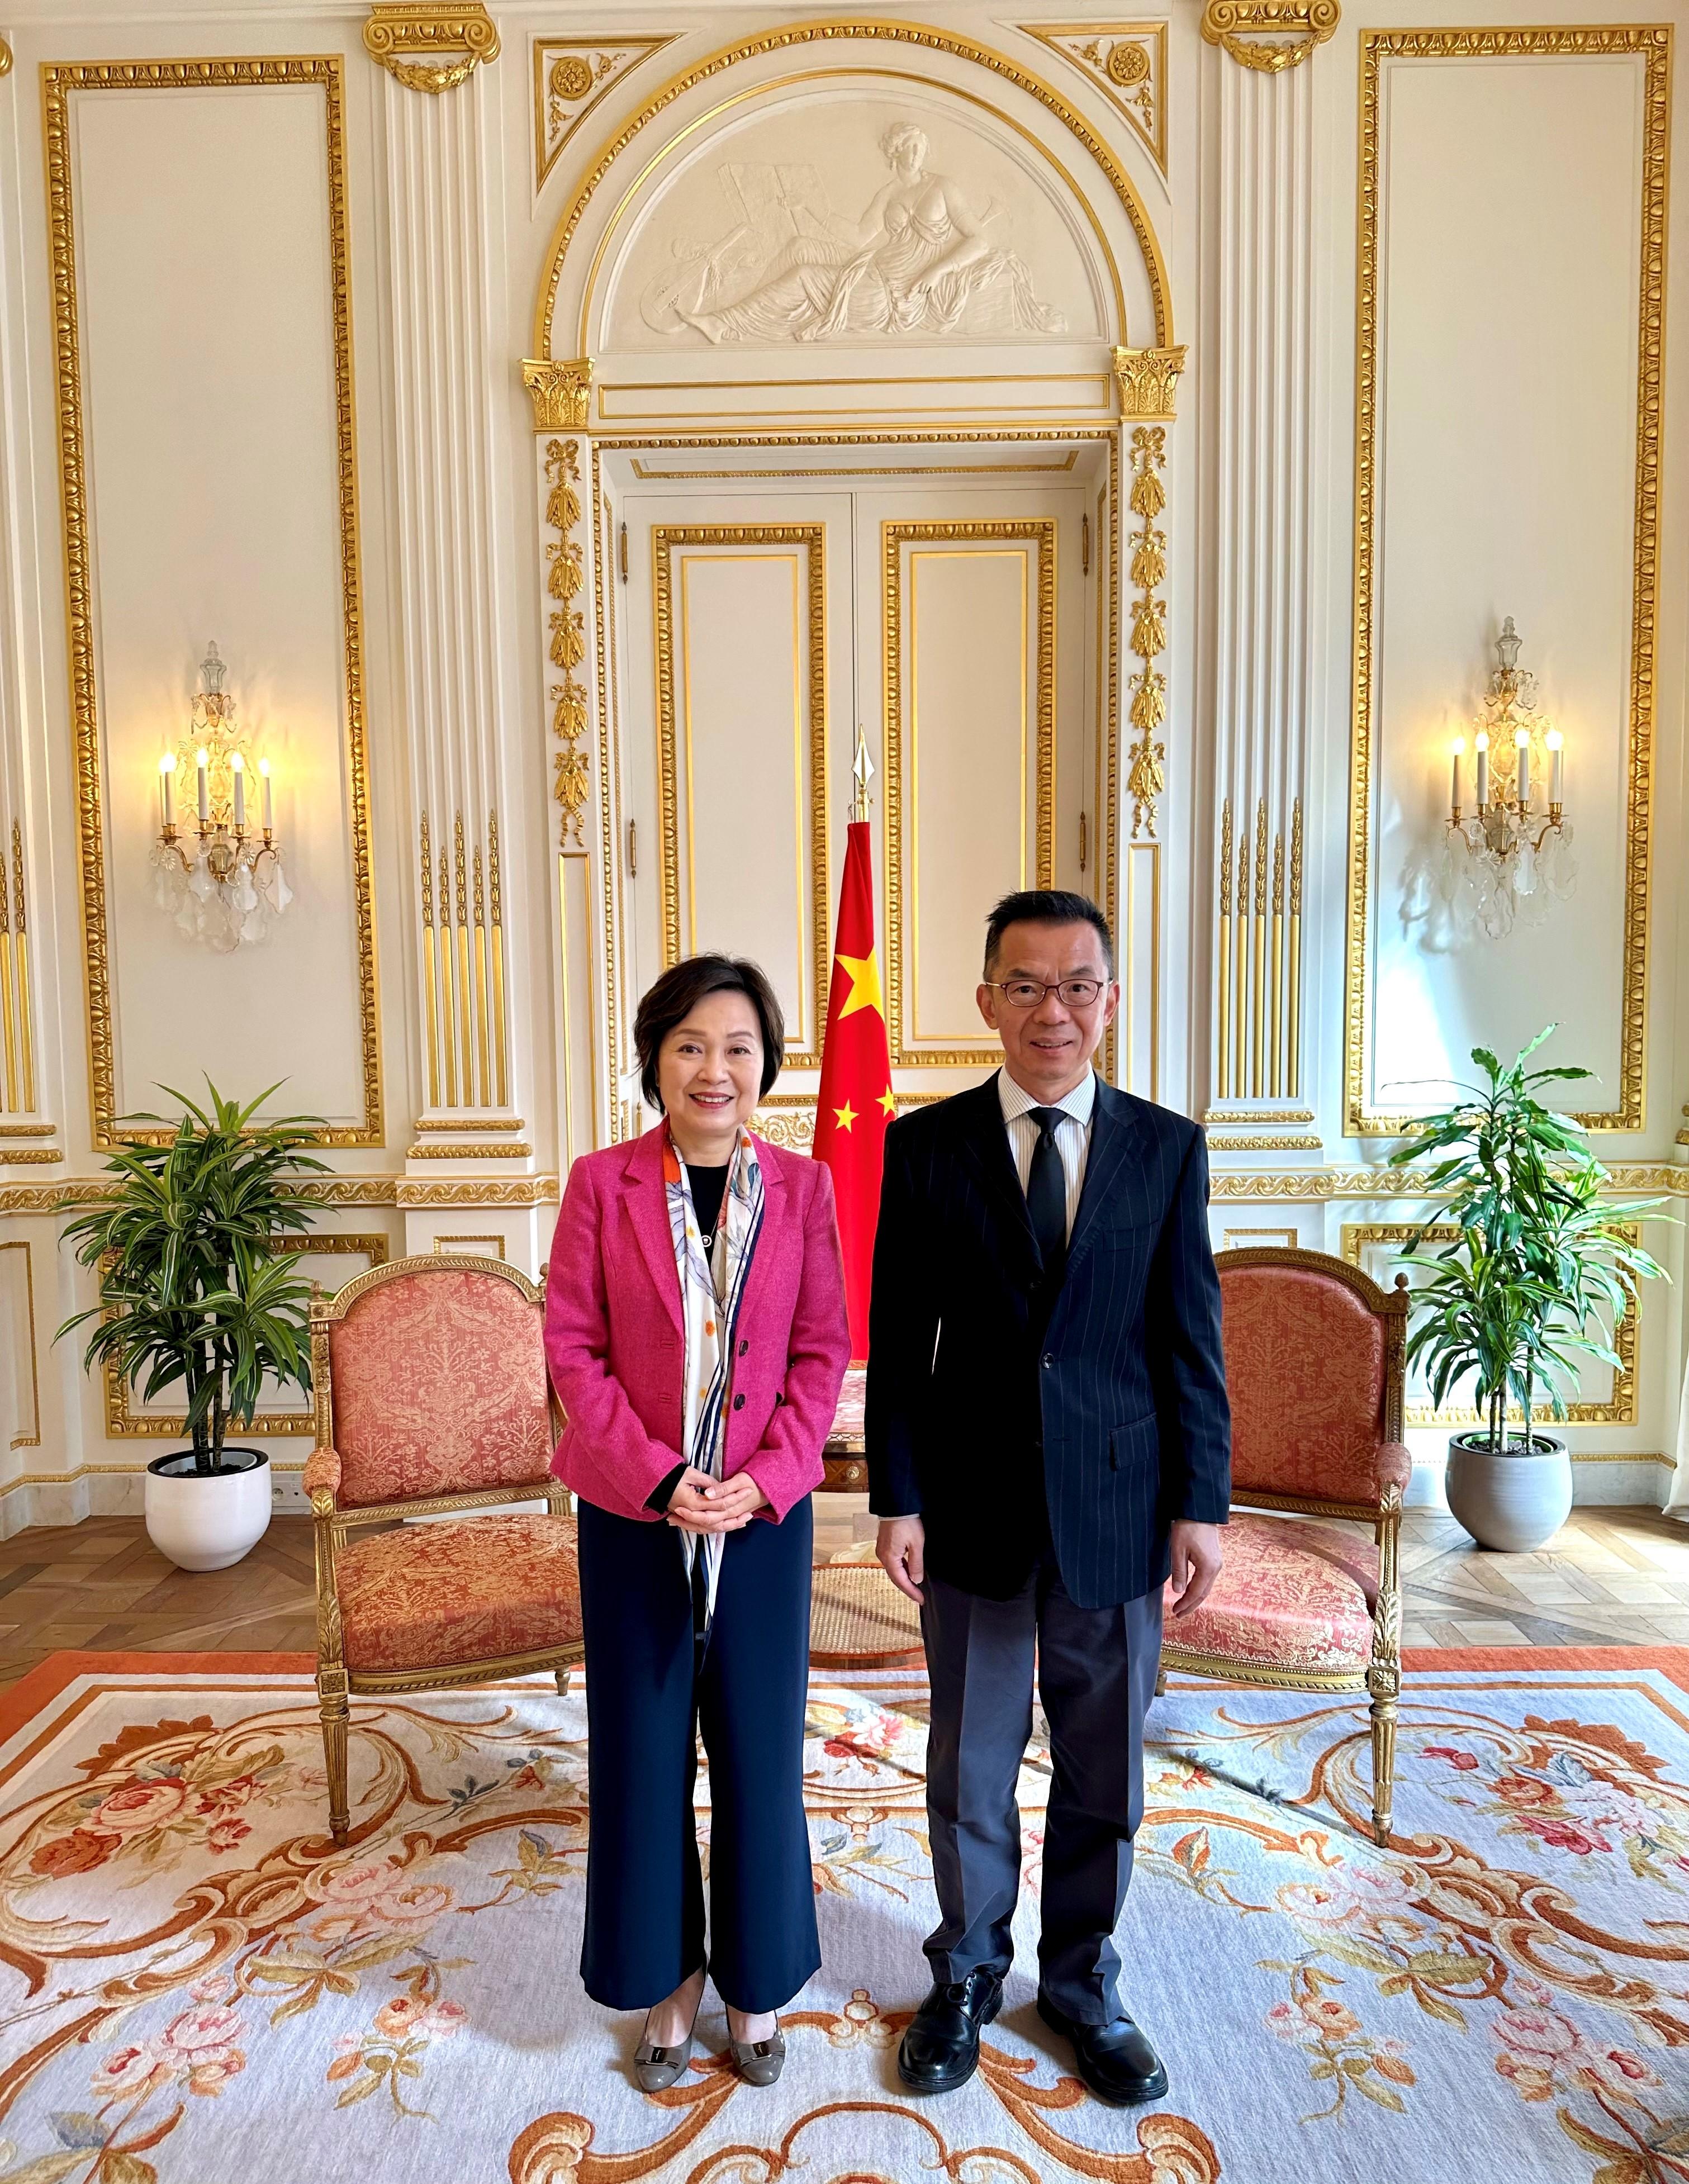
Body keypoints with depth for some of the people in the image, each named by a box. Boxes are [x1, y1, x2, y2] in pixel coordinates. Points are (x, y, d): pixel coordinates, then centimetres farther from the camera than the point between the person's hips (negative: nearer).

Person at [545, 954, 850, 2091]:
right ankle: (667, 1979, 36)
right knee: (643, 1753, 13)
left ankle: (754, 1980, 36)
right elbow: (575, 1349, -6)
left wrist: (763, 1478, -13)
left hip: (765, 1515, 1)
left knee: (760, 1751, 13)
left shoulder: (802, 1187, -2)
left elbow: (823, 1354, -1)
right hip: (634, 1514, 0)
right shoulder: (603, 1183, -5)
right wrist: (659, 1479, -15)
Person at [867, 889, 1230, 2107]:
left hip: (1115, 1509, 1)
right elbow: (897, 1341, -2)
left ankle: (1084, 1981, 40)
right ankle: (967, 1975, 40)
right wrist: (897, 1499, -5)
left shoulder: (1168, 1148, -2)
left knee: (1103, 1773, 16)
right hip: (973, 1506, 0)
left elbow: (1191, 1341, -1)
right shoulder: (926, 1146, -4)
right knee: (970, 1767, 17)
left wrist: (1201, 1505, -3)